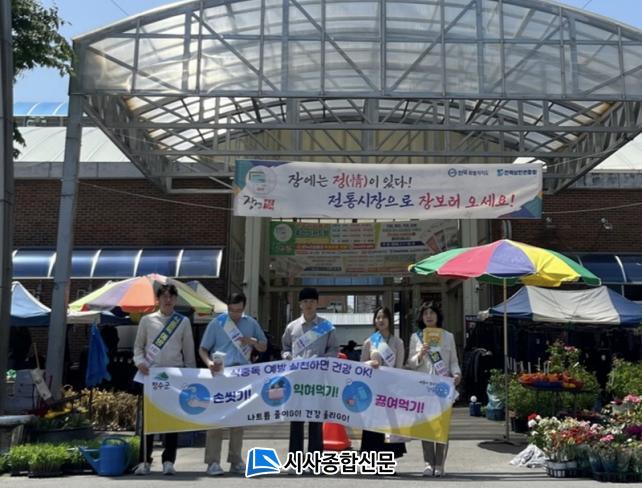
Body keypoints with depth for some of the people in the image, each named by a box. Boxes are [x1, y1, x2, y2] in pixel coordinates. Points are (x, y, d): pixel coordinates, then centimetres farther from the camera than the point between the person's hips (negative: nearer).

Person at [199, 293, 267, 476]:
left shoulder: (251, 324, 10)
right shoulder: (216, 323, 2)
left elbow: (263, 347, 17)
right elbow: (202, 349, 3)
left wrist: (252, 341, -4)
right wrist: (209, 362, -18)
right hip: (220, 374, -3)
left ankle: (236, 460, 16)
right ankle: (213, 461, -3)